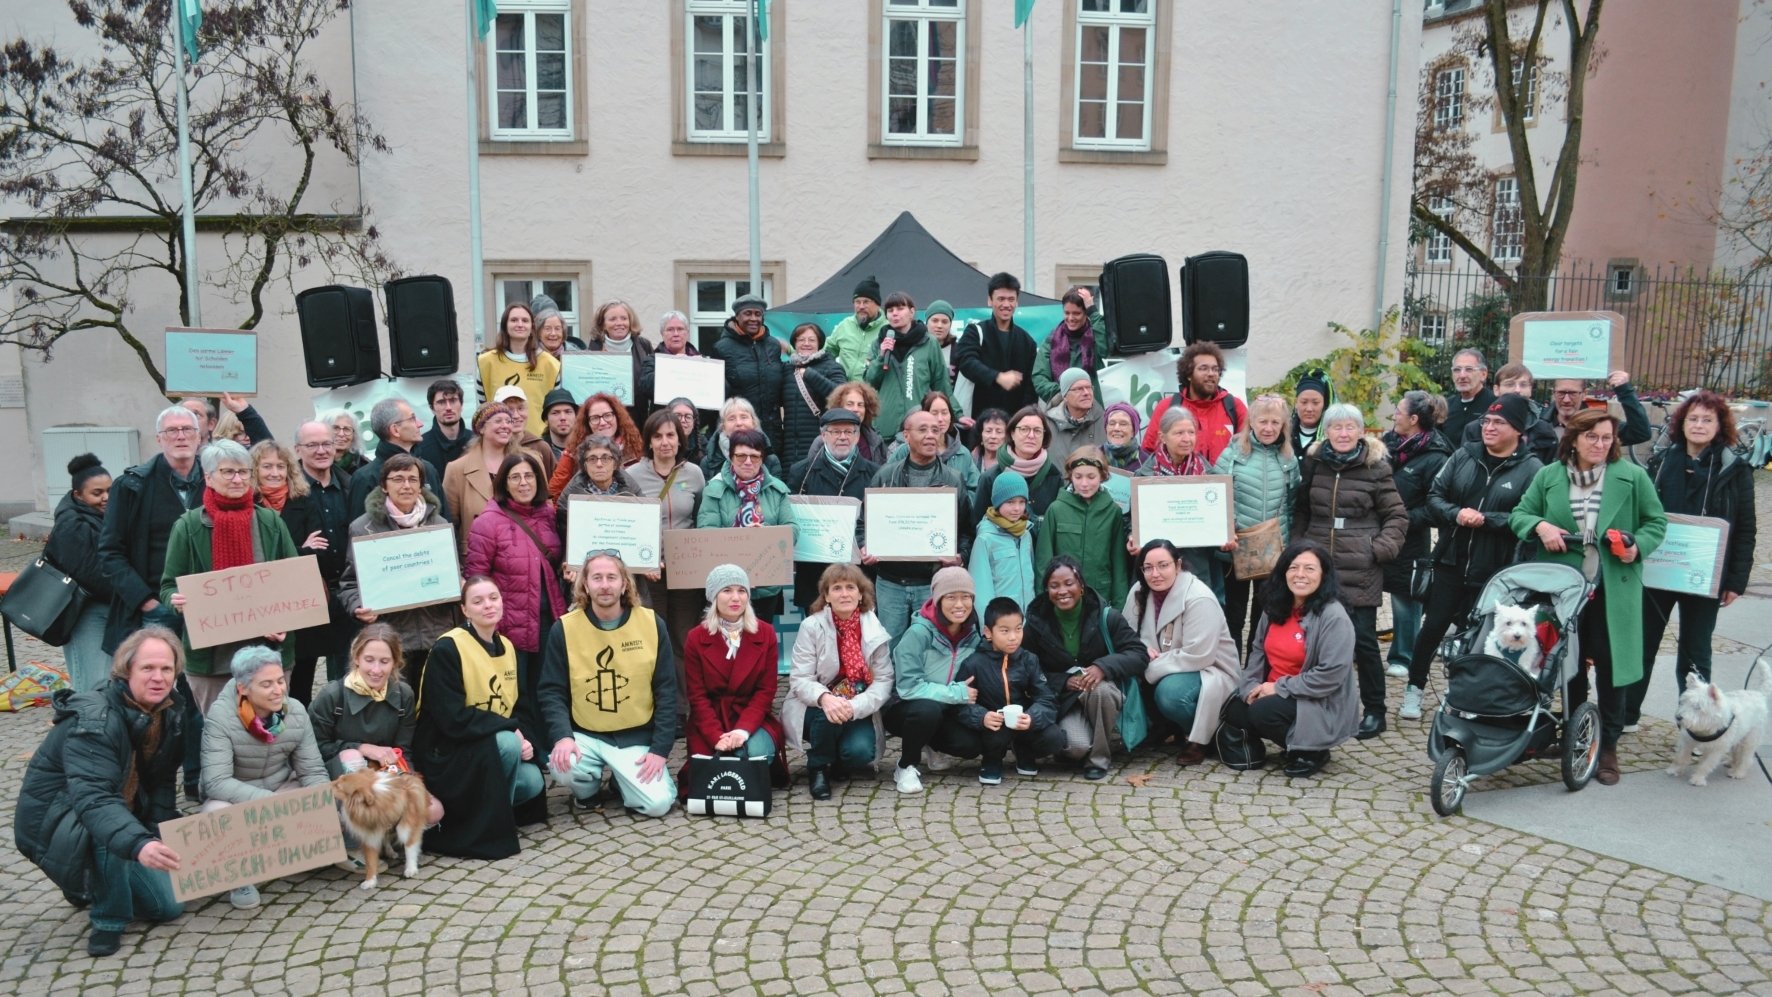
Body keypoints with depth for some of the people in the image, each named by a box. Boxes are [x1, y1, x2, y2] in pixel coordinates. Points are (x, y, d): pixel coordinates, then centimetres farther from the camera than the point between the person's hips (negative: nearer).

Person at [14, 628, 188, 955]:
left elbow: (162, 781, 0)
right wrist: (138, 845, -59)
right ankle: (108, 919, -15)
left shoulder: (170, 711, -8)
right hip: (55, 823, -6)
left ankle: (90, 884, 24)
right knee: (102, 828, -39)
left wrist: (159, 839, -14)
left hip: (120, 814, 6)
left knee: (169, 904, -1)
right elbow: (92, 798, -44)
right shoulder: (94, 720, -30)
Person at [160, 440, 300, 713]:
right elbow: (168, 586, 4)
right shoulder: (188, 526, 1)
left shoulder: (271, 523, 6)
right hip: (210, 654, -2)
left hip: (268, 651, 2)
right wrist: (177, 600, -19)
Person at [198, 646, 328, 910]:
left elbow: (313, 771, -8)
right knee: (217, 812, -37)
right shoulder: (220, 717, -24)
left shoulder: (296, 712, -12)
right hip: (234, 798, -3)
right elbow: (216, 782, -30)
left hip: (283, 789, 3)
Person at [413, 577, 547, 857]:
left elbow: (520, 706, 10)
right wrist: (511, 728, -21)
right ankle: (491, 827, -12)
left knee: (532, 782, -19)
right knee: (507, 744, -31)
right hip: (446, 753, -6)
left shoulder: (506, 646, 7)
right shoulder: (447, 649, -16)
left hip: (491, 752, 6)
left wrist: (526, 739, -12)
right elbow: (452, 719, -23)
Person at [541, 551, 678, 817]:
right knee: (562, 765, -31)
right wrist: (562, 736, -21)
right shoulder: (564, 629, -5)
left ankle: (622, 778, 18)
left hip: (636, 738, 0)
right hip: (586, 736, 0)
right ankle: (589, 789, 7)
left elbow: (666, 692, -2)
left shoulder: (652, 624, -4)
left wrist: (660, 750, -9)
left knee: (658, 803, -19)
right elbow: (552, 692, -3)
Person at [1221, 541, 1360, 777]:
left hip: (1320, 705, -6)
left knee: (1263, 712, -29)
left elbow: (1331, 675, -23)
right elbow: (1259, 650, 10)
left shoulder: (1333, 616, -18)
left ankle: (1311, 751, -4)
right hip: (1273, 693, 7)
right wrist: (1252, 687, -9)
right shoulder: (1275, 608, 6)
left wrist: (1279, 688, -20)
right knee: (1232, 710, -14)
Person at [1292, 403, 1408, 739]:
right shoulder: (1313, 463, 9)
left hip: (1360, 570, -3)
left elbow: (1397, 516, 3)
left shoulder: (1375, 467, -1)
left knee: (1363, 638, -4)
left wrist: (1380, 549, -10)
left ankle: (1374, 711, 10)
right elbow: (1301, 511, 18)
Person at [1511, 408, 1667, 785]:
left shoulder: (1633, 477, -1)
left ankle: (1607, 746, 15)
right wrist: (1540, 526, -14)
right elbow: (1519, 514, 7)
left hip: (1613, 591, -2)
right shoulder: (1548, 477, 3)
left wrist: (1638, 546, -14)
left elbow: (1657, 522, 5)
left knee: (1611, 667, 2)